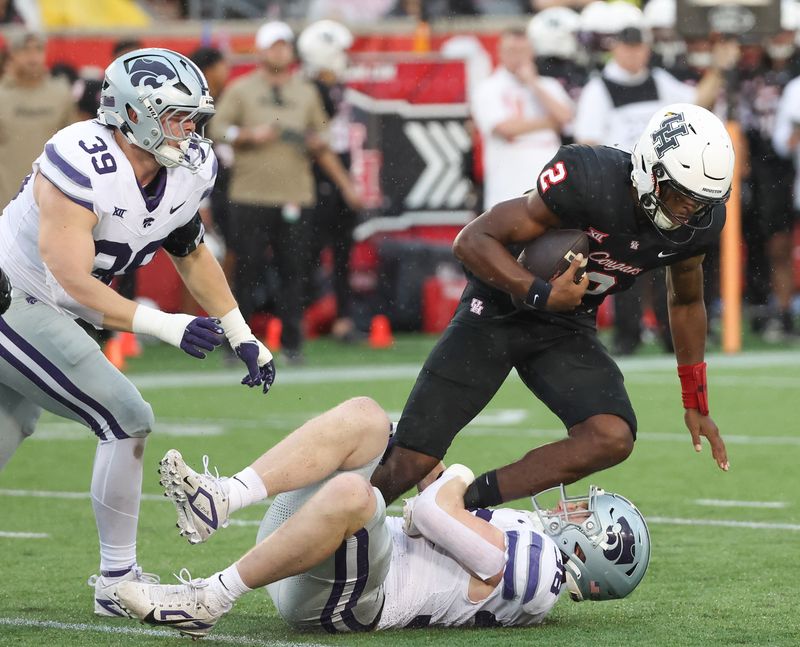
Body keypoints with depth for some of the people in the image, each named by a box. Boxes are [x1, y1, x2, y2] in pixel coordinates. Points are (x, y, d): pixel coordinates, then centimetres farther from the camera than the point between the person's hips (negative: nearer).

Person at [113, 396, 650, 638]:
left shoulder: (535, 564, -7)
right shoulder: (532, 545, 25)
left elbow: (435, 512, -11)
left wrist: (457, 479, 9)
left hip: (337, 599, -10)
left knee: (350, 492, -40)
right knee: (365, 417, -4)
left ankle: (206, 601, -28)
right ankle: (220, 502, -23)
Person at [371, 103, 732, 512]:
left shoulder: (698, 223, -11)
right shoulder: (588, 181, -29)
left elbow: (686, 304, 12)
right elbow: (473, 241, -22)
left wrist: (696, 404, 16)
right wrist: (541, 294, -31)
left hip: (568, 328, 5)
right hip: (499, 311, -5)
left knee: (612, 438, -23)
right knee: (411, 462, -11)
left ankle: (465, 502, -14)